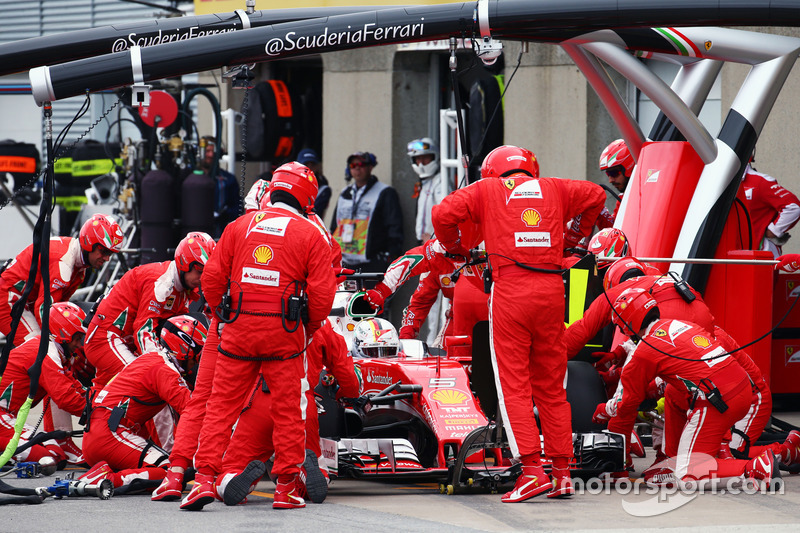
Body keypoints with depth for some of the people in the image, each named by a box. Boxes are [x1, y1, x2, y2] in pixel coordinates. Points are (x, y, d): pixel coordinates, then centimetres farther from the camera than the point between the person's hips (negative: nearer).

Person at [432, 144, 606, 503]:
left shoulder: (487, 189, 10)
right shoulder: (551, 188, 18)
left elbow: (443, 214, 0)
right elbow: (596, 195, 27)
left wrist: (453, 248, 18)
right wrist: (577, 236, 39)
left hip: (510, 288, -3)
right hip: (551, 289, 3)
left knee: (513, 384, -3)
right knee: (551, 386, 10)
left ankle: (532, 470, -14)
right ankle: (562, 473, 10)